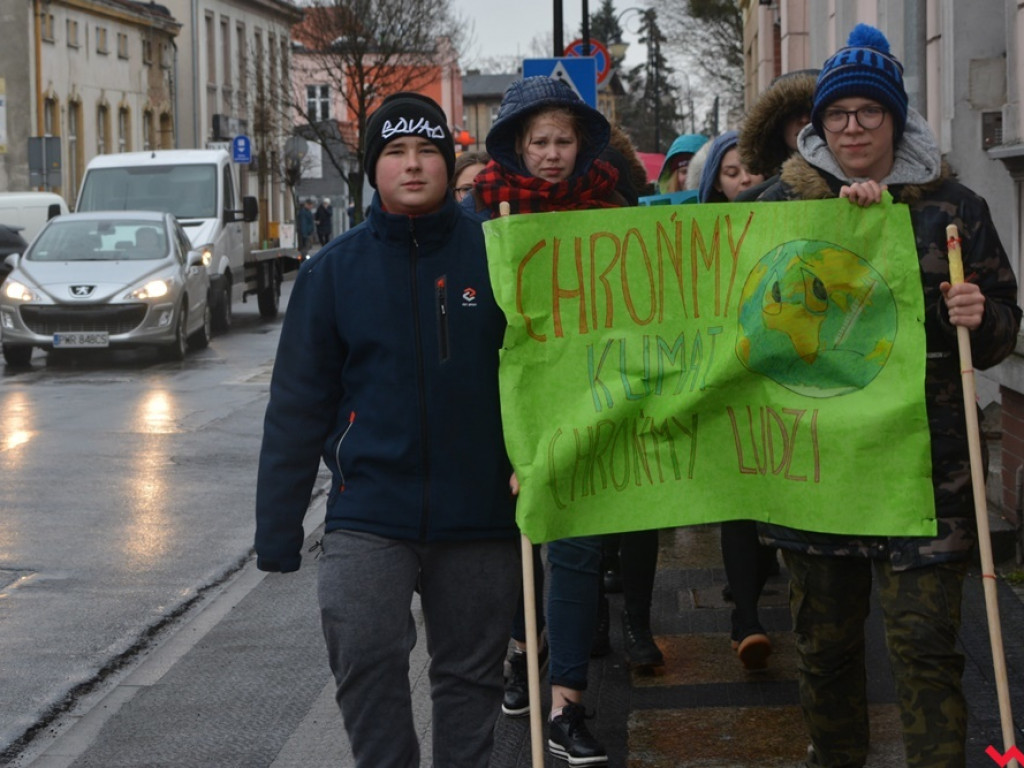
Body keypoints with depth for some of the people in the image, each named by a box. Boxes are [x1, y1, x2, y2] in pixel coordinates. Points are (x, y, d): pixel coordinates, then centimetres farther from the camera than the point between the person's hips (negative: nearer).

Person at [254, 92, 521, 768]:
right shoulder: (335, 269, 2)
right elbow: (298, 405, 3)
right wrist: (278, 532, 2)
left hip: (480, 513, 0)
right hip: (371, 511, 0)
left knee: (471, 674, 11)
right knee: (365, 659, -17)